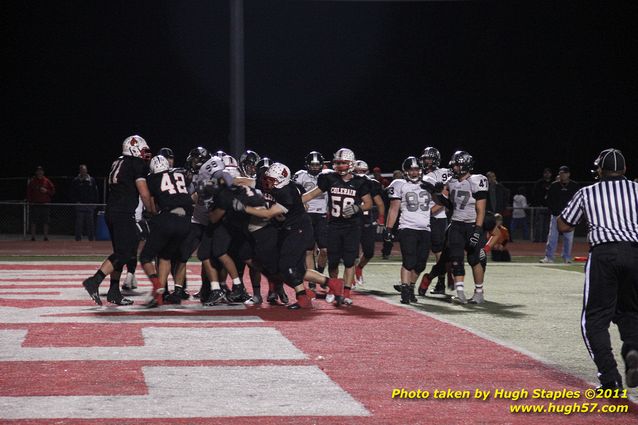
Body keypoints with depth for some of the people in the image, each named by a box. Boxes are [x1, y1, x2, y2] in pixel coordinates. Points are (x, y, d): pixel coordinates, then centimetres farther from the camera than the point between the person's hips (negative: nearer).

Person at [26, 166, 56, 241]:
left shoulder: (47, 181, 7)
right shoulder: (32, 181, 6)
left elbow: (53, 191, 9)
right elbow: (28, 192, 6)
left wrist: (46, 191, -9)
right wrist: (29, 201, -4)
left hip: (45, 204, 1)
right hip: (34, 204, -1)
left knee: (45, 221, 0)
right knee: (33, 221, -2)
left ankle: (46, 236, 4)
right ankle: (33, 236, 2)